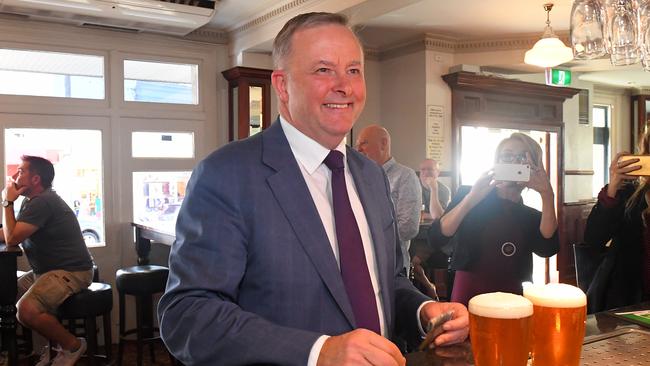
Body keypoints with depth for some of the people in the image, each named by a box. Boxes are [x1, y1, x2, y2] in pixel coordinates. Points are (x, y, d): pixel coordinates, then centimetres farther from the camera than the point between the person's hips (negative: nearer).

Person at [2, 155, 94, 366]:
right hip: (48, 270, 11)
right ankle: (55, 343, 17)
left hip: (71, 272, -11)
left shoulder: (42, 202, -18)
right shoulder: (35, 200, 16)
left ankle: (72, 345, -4)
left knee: (26, 310, -27)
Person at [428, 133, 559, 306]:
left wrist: (547, 194, -21)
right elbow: (436, 237, -13)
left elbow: (548, 249, -13)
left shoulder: (533, 217, 8)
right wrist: (472, 199, -23)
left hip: (512, 301, 3)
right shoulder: (468, 194, -1)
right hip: (468, 297, -2)